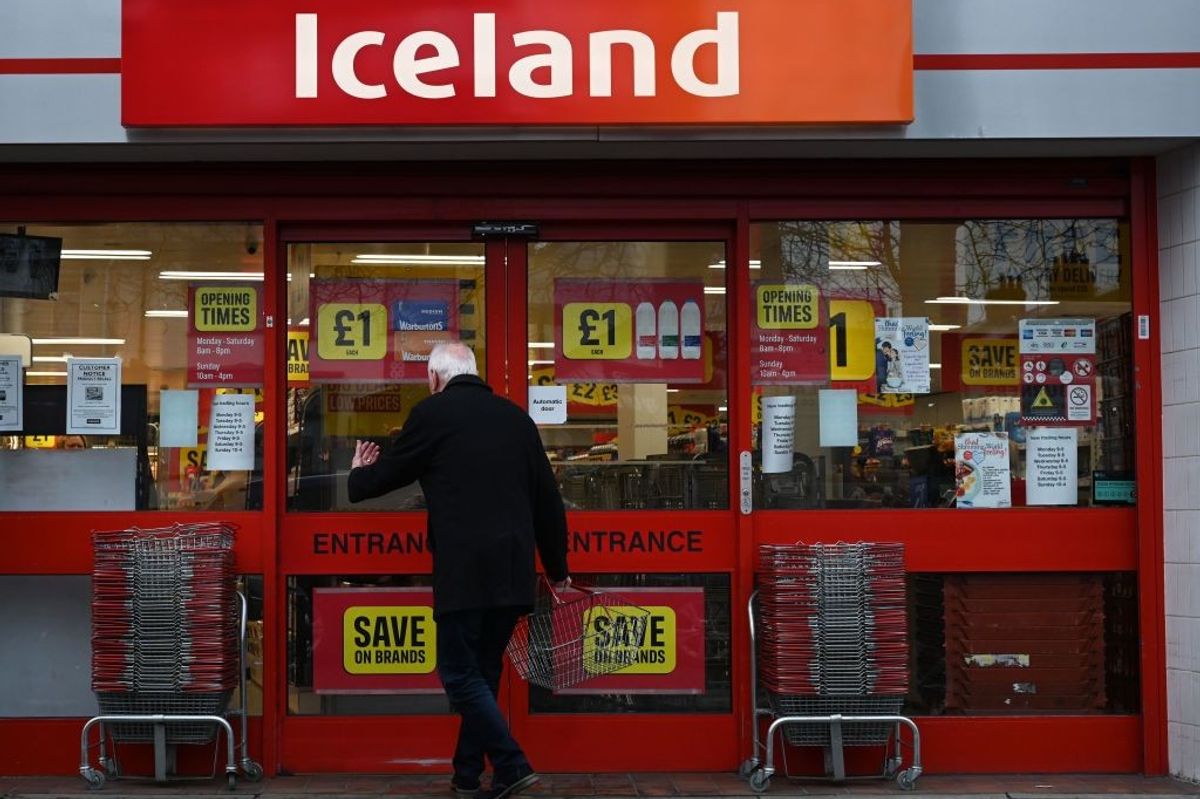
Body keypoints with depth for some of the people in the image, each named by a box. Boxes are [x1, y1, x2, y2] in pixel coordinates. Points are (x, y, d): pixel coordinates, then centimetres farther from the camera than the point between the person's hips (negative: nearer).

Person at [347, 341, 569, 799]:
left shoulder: (433, 413, -1)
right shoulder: (515, 417, 14)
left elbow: (387, 475, 9)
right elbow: (548, 499, 18)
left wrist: (358, 474, 33)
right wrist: (557, 568, 28)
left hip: (464, 571, -6)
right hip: (514, 572, 6)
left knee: (460, 673, 1)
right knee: (483, 670, 16)